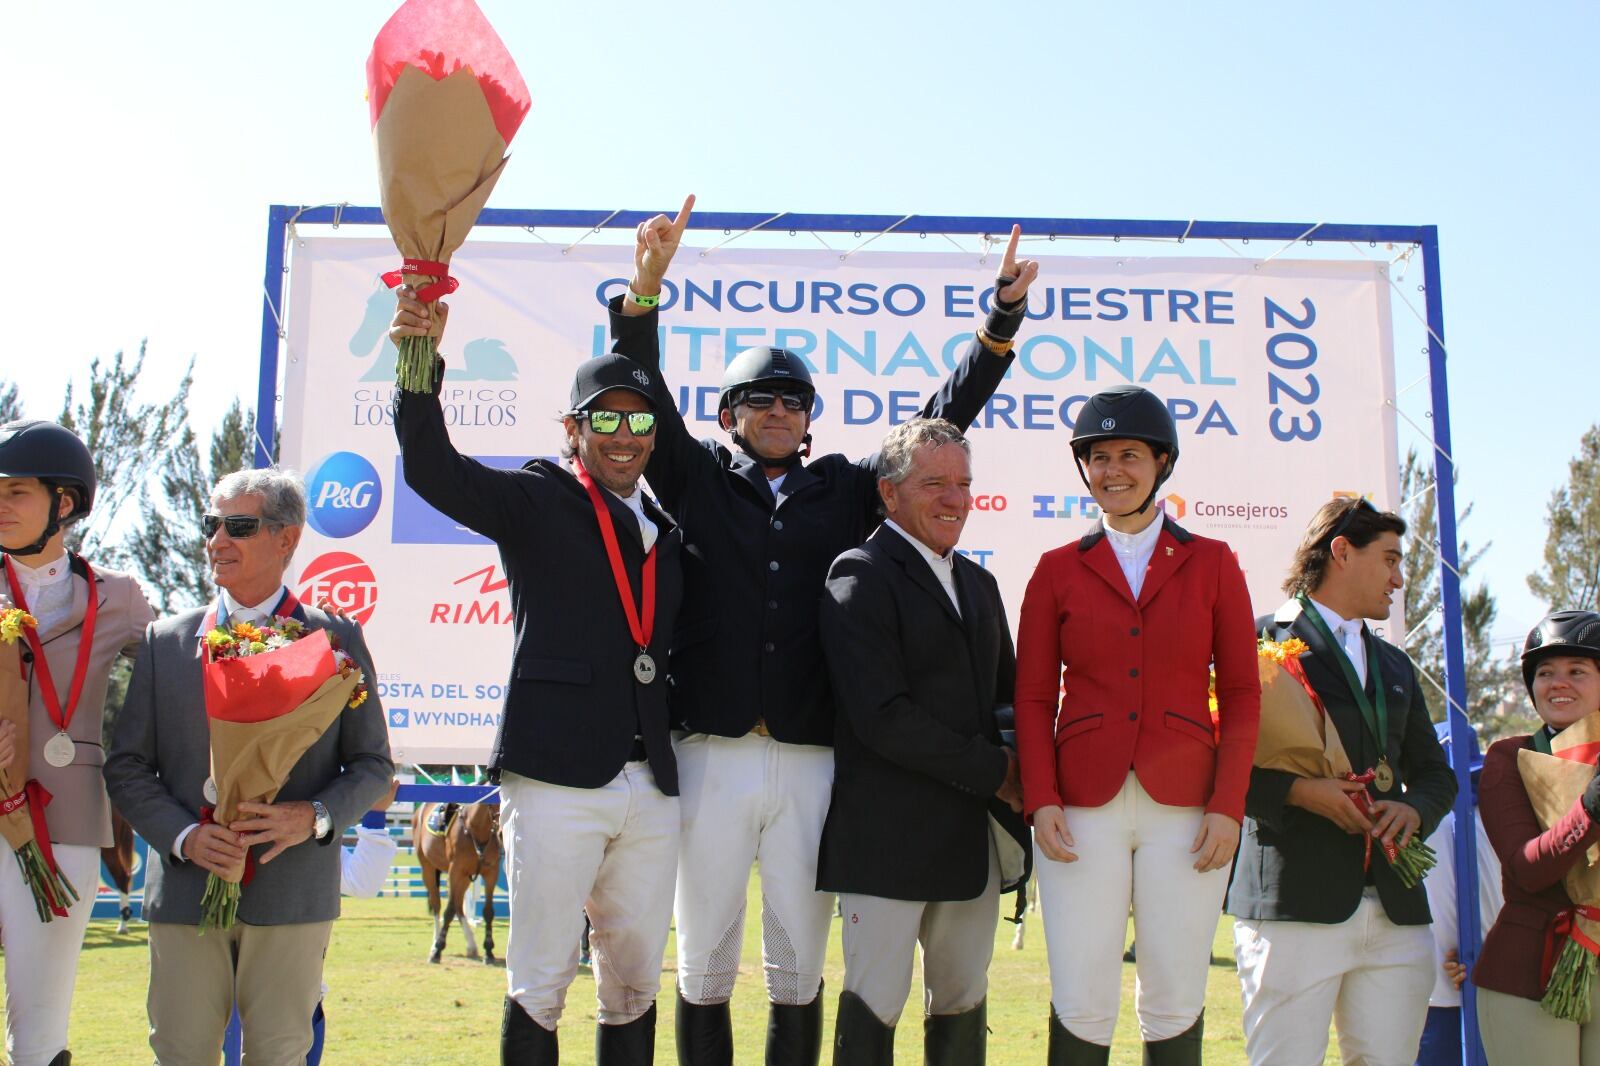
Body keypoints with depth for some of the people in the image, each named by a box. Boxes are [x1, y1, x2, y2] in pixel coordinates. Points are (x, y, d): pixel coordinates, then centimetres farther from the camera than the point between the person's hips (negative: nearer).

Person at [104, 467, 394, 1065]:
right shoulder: (164, 641, 8)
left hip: (293, 891, -1)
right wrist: (183, 836, -10)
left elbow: (373, 766, 5)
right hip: (185, 887, 1)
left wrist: (316, 816, -13)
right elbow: (127, 768, 7)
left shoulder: (337, 641, 4)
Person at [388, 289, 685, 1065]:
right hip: (557, 778, -5)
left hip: (653, 789, 5)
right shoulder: (537, 502, 3)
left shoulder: (668, 533, 17)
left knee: (635, 986, 11)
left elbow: (673, 653, 17)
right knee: (540, 986, 0)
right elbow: (432, 469, -12)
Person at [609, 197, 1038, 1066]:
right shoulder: (696, 478, 11)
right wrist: (645, 287, -14)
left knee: (799, 966, 8)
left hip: (811, 760, 1)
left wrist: (1004, 314, 6)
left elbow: (943, 417, 13)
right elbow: (644, 393, 0)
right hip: (713, 755, -1)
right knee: (705, 961, 6)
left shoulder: (848, 488, 14)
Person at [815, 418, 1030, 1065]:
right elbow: (883, 717, -18)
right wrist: (994, 771, -12)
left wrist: (1022, 768, -1)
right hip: (891, 835, -7)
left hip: (976, 835, 7)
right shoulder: (860, 577, -9)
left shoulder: (978, 583, 17)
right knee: (875, 1006, -1)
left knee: (964, 1005, 13)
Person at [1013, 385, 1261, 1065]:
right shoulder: (1058, 569, 8)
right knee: (1082, 1005, 0)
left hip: (1185, 807, 0)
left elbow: (1241, 695, 5)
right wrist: (1040, 800, -6)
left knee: (1176, 1002, 4)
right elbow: (1033, 698, 6)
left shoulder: (1212, 563, 7)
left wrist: (1228, 805, -5)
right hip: (1083, 806, 0)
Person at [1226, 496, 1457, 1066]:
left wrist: (1414, 809, 4)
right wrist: (1296, 790, -18)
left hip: (1398, 911, 6)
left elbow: (1436, 772, 26)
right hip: (1295, 905, -6)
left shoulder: (1396, 666, 23)